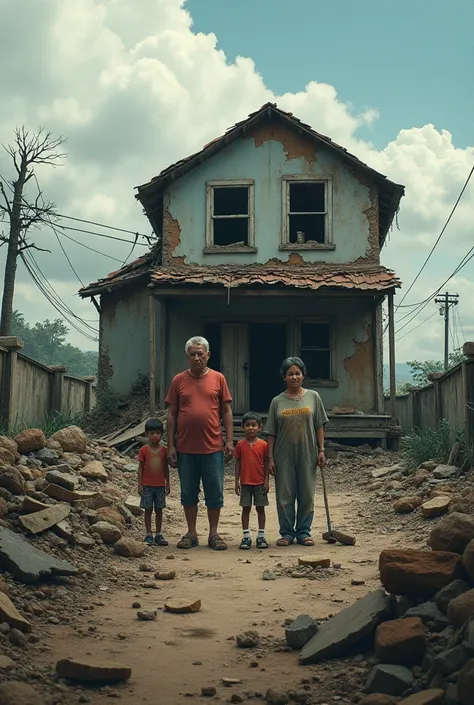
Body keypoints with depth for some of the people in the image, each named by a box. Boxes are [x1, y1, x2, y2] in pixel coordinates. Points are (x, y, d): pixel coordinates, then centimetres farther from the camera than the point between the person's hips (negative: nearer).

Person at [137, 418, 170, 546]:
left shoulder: (164, 450, 3)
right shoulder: (144, 450, -2)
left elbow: (166, 468, 8)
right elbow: (140, 468, 1)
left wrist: (167, 484, 7)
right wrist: (140, 484, -3)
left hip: (160, 486, 2)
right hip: (147, 486, -2)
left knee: (159, 510, 7)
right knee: (148, 510, 3)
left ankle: (158, 534, 13)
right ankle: (149, 535, 9)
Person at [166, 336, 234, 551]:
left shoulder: (218, 379, 4)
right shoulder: (179, 380, 4)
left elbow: (226, 412, 6)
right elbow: (172, 414, 5)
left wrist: (229, 440, -1)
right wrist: (171, 446, 0)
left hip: (213, 447, 0)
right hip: (185, 448, 1)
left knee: (215, 493, 5)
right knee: (188, 493, 9)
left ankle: (213, 534, 16)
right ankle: (191, 533, 20)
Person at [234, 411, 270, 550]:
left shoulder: (263, 445, -3)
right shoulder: (240, 444, 0)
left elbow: (266, 464, 1)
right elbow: (238, 463, 4)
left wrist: (266, 481, -4)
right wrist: (237, 481, 1)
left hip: (260, 482, -1)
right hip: (245, 482, 1)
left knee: (260, 508, 5)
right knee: (246, 508, 4)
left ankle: (261, 535, 12)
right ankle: (246, 536, 9)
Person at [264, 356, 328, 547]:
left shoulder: (313, 397, 5)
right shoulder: (277, 402, 4)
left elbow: (319, 426, 7)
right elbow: (271, 433, 4)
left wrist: (321, 450, 0)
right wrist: (270, 458, -1)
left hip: (307, 454, 0)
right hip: (284, 455, 0)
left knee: (306, 495, 5)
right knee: (285, 495, 2)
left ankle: (304, 532, 16)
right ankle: (287, 533, 13)